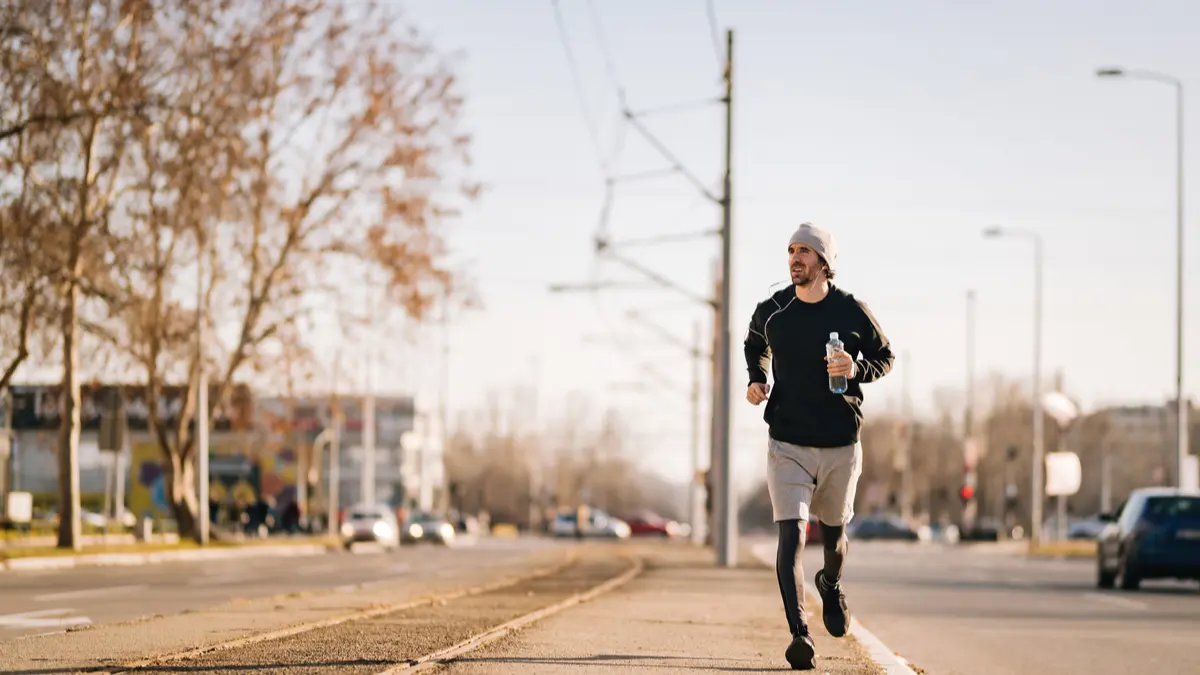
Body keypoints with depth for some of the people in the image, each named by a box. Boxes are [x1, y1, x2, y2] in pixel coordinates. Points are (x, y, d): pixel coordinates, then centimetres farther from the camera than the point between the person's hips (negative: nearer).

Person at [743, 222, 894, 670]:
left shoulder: (852, 311, -6)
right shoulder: (770, 312, -2)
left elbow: (885, 357, 7)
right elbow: (755, 347, 21)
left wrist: (857, 369, -14)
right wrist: (757, 380, 1)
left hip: (841, 445, 1)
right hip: (787, 444, 0)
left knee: (832, 532, 19)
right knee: (791, 534, -15)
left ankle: (832, 584, 52)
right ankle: (799, 635, -20)